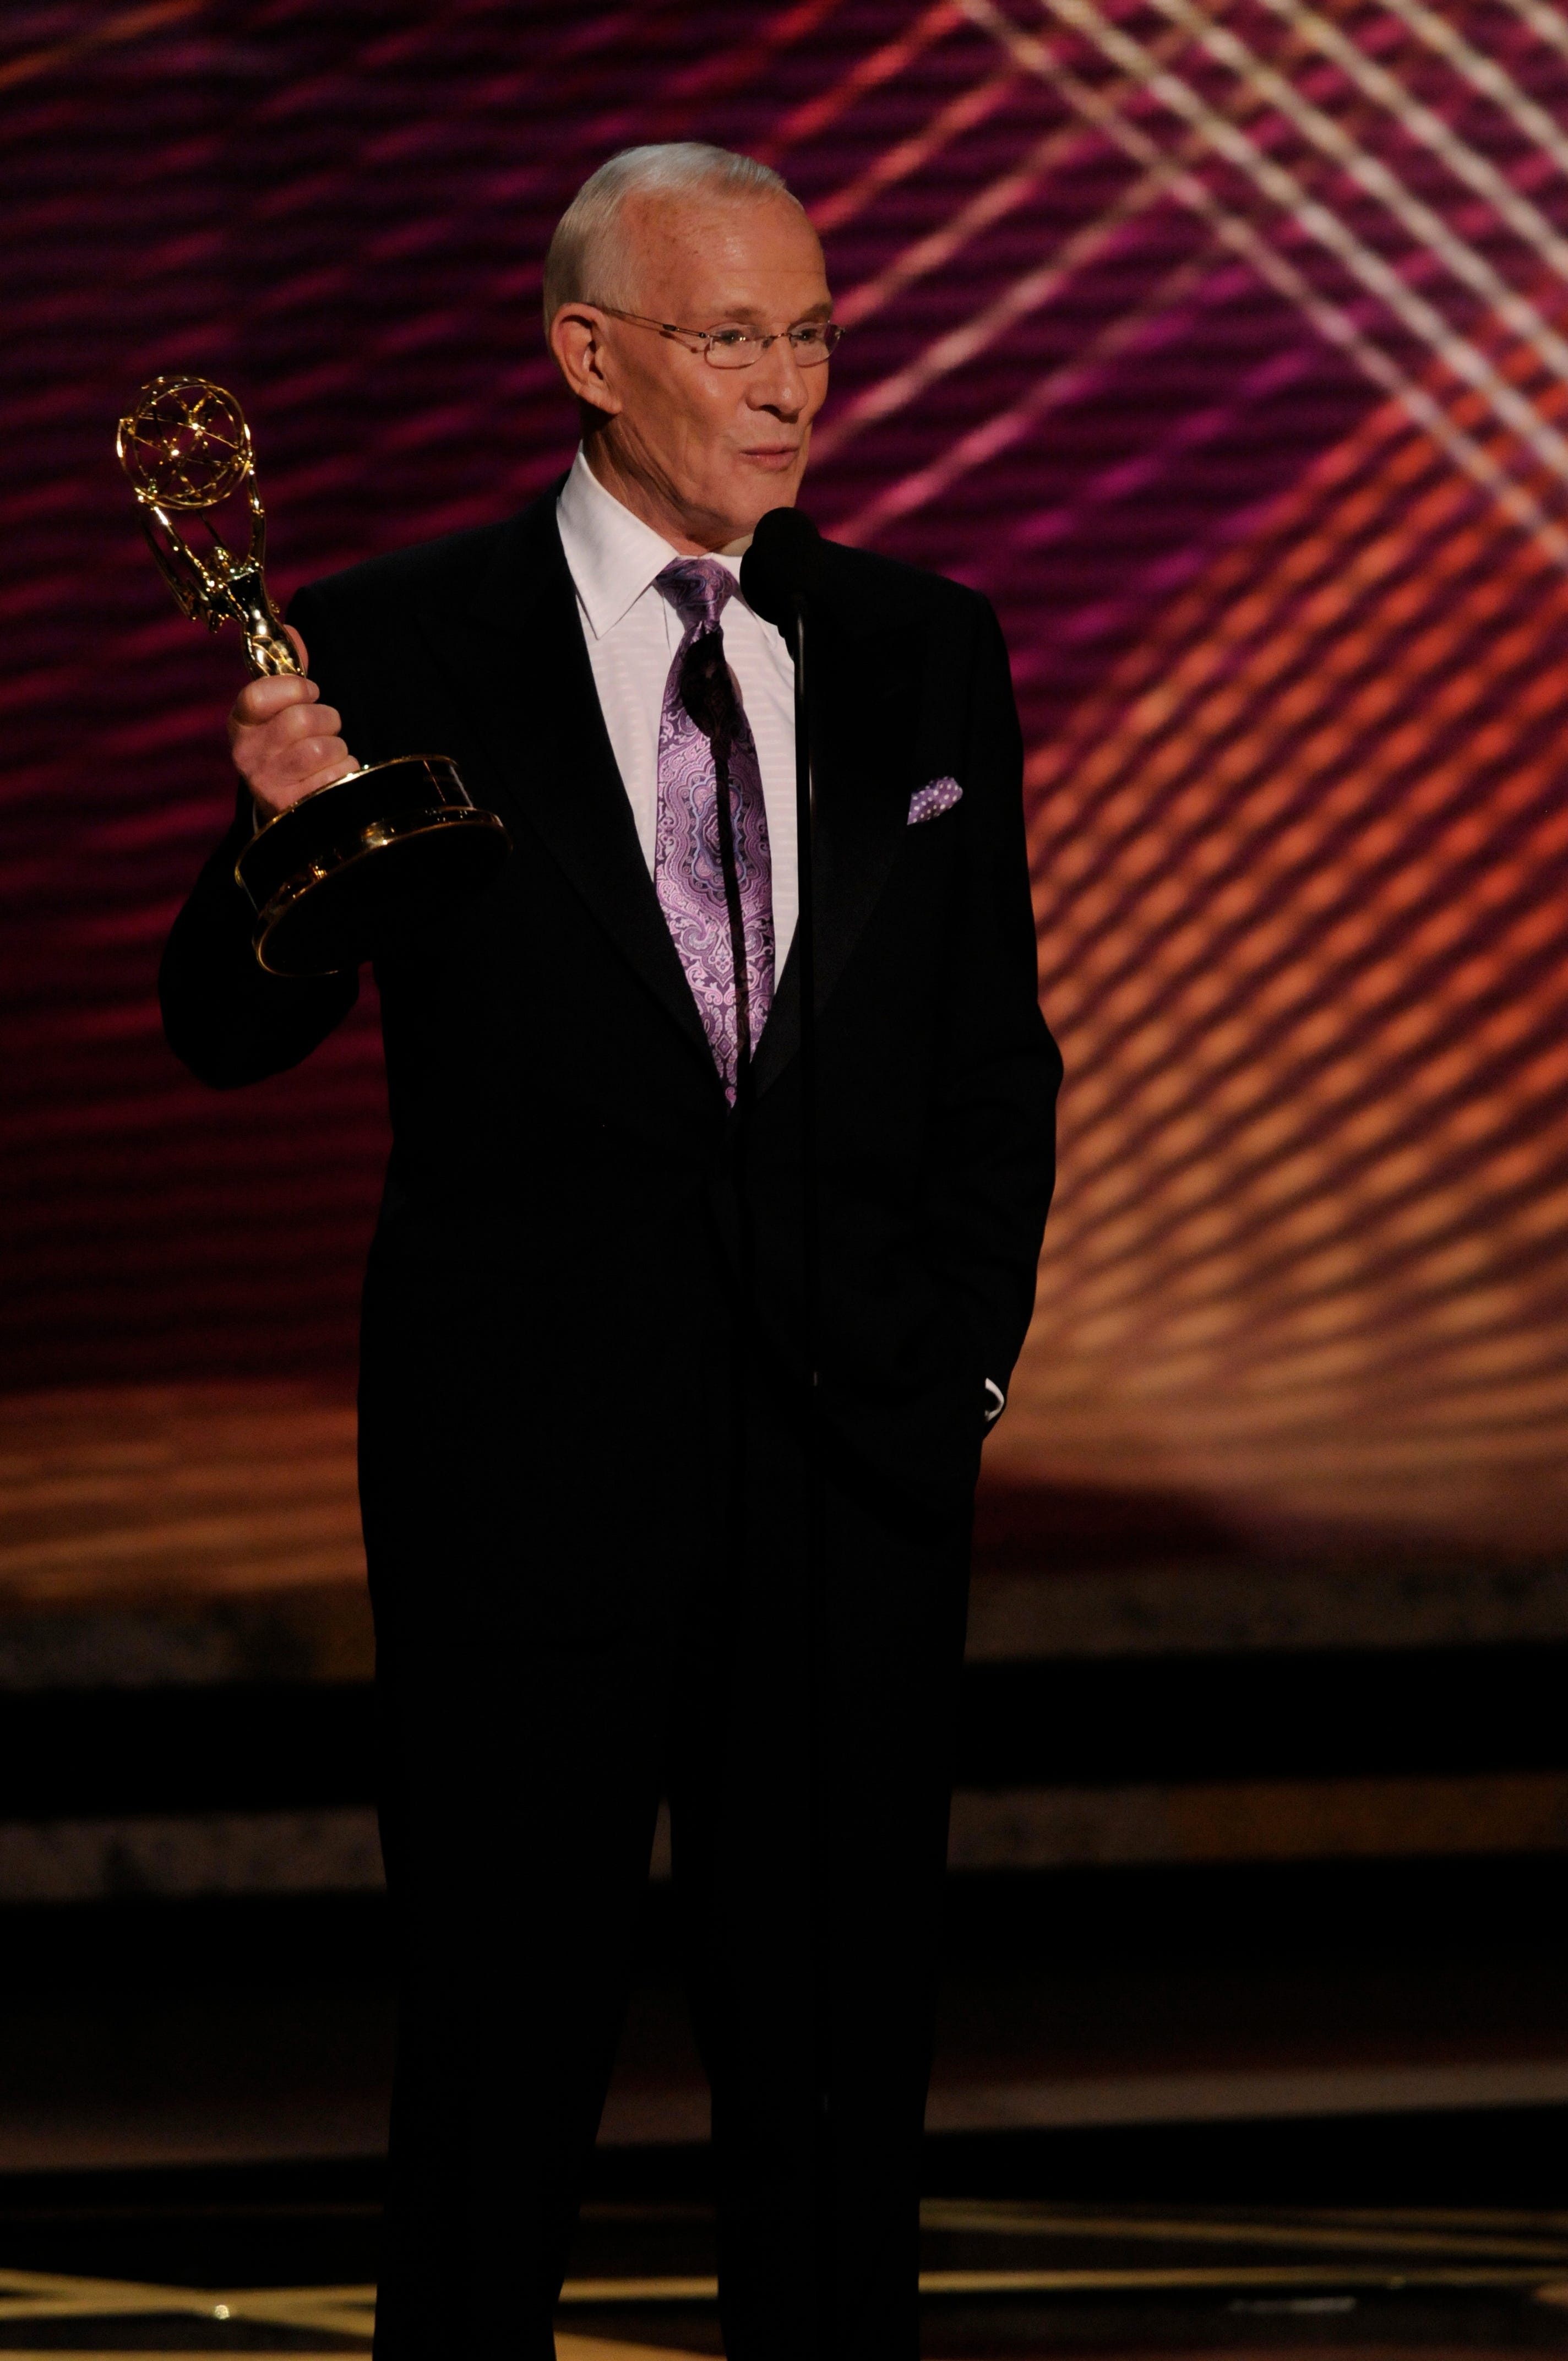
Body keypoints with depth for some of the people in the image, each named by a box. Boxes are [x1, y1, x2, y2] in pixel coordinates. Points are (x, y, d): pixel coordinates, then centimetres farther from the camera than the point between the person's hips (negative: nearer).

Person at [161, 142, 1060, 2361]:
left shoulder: (925, 653, 8)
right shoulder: (400, 651, -3)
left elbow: (997, 1053, 14)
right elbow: (231, 1031, -3)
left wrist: (969, 1352, 4)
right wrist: (291, 838, -23)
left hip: (861, 1437, 3)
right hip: (533, 1449, -3)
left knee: (841, 2035, 8)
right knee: (505, 2032, 3)